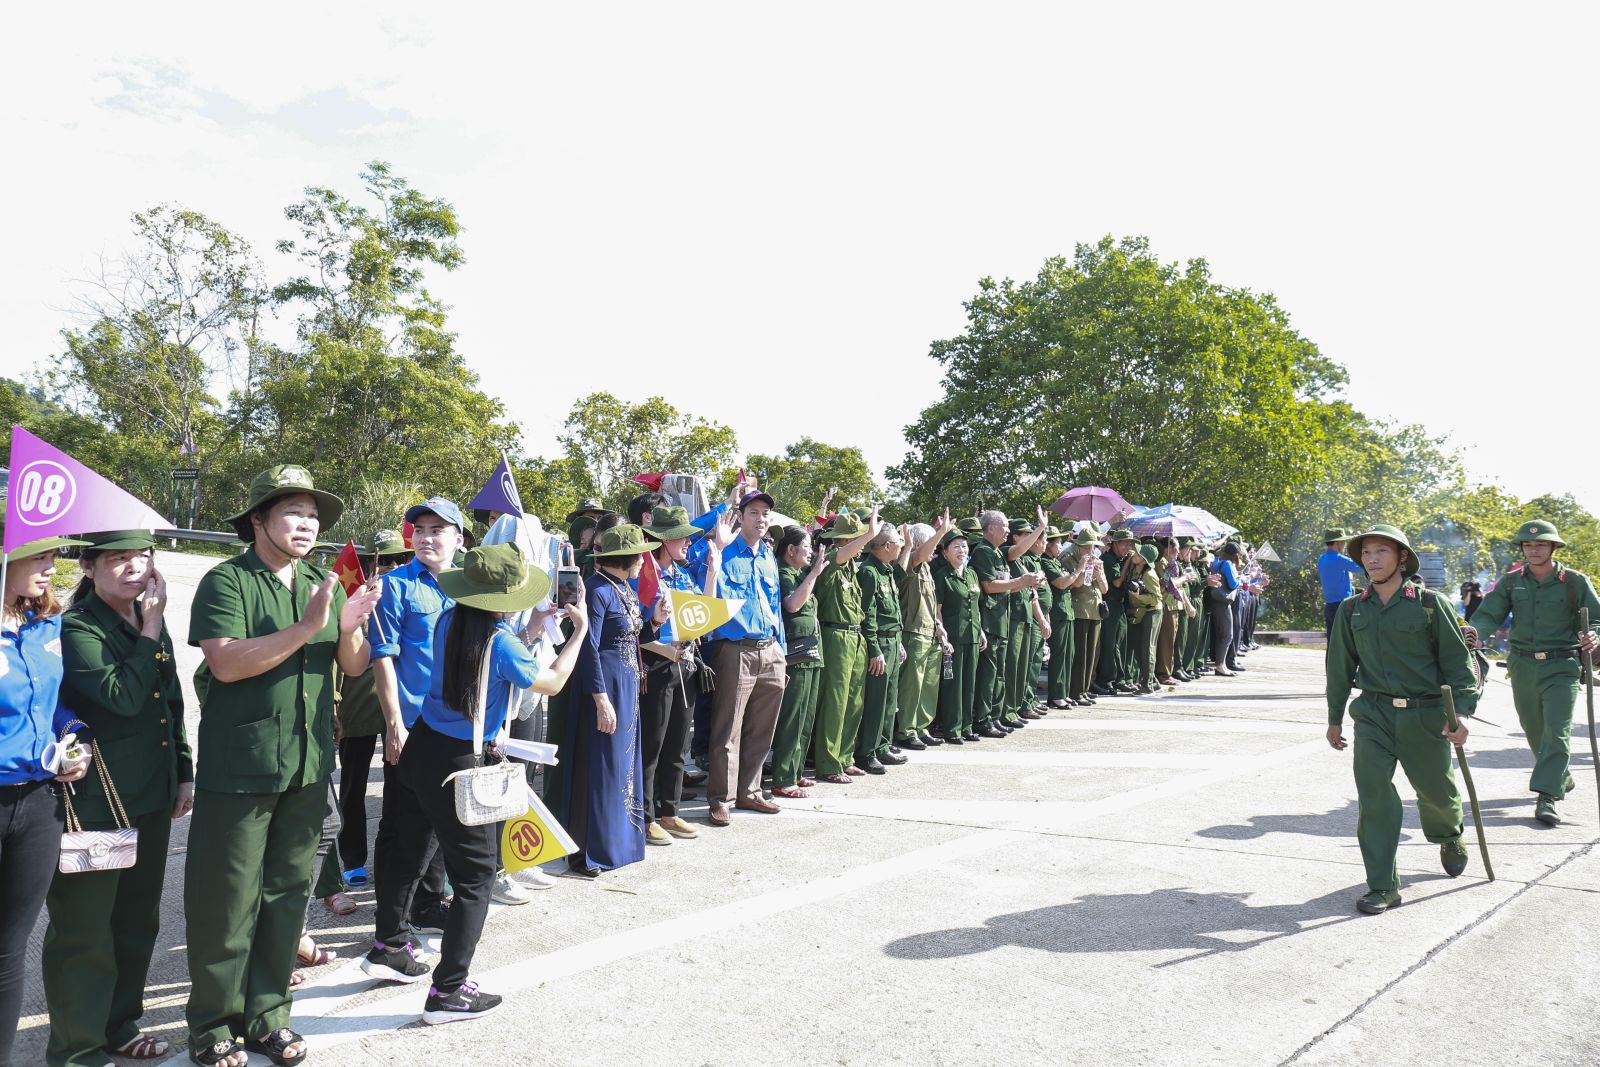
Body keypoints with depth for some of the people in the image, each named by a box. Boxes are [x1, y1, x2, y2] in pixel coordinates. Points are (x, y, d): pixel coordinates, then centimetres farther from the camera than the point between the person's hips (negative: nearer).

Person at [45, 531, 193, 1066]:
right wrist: (152, 626, -19)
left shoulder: (152, 626, 10)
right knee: (85, 926, 2)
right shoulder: (77, 627, -11)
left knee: (139, 918, 16)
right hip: (96, 799, -7)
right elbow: (123, 696, -24)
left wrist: (184, 774, 14)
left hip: (152, 798, 7)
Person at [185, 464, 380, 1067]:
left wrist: (351, 629, -12)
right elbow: (226, 662, -21)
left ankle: (265, 1014, 27)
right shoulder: (227, 581, -8)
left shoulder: (326, 586, 10)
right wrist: (308, 627, -25)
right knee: (228, 903, 4)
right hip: (237, 767, -5)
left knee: (287, 894, 13)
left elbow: (353, 666, 8)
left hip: (308, 766, 5)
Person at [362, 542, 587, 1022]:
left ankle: (388, 947, 43)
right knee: (476, 875, 4)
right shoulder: (500, 641, -22)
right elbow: (551, 683, -6)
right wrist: (580, 630, 3)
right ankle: (448, 992, 9)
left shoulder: (449, 621, -2)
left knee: (409, 849, 25)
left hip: (420, 746, 8)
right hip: (459, 765, -8)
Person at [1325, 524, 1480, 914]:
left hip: (1425, 714, -1)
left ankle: (1449, 837, 51)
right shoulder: (1351, 610, 3)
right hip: (1373, 714, 1)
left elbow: (1457, 661, -2)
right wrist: (1334, 718, 16)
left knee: (1436, 789, 15)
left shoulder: (1430, 604, -5)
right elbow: (1340, 666, 12)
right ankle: (1383, 886, -1)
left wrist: (1461, 712, -12)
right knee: (1374, 794, -8)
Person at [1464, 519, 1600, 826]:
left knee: (1557, 731, -12)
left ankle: (1547, 797, -12)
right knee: (1534, 730, 15)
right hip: (1523, 665, 3)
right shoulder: (1511, 582, 3)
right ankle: (1562, 777, 39)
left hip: (1561, 666, -3)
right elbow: (1489, 614, -6)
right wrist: (1475, 630, -29)